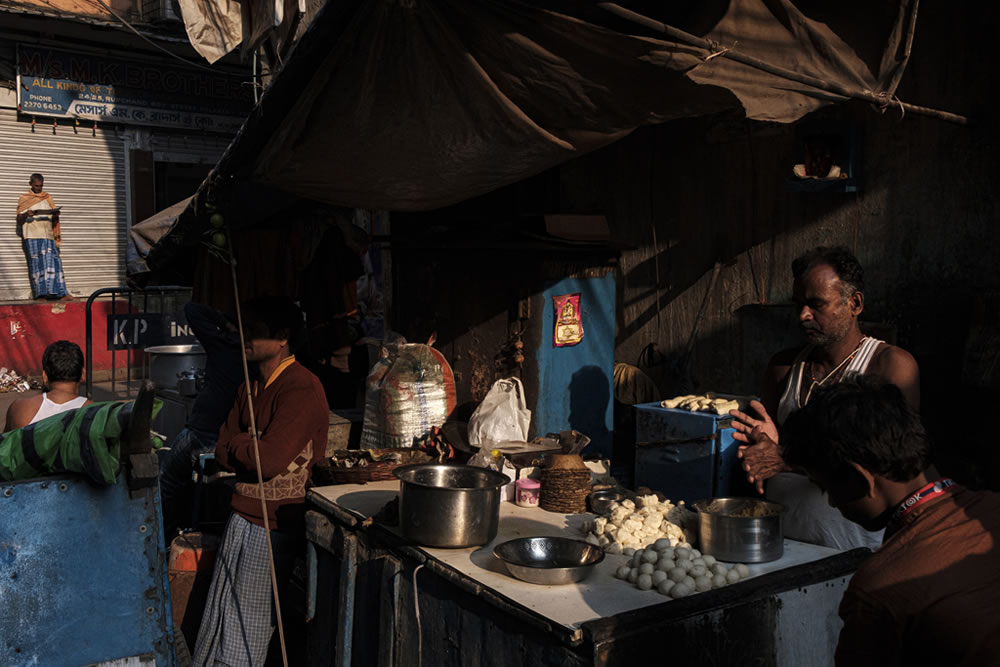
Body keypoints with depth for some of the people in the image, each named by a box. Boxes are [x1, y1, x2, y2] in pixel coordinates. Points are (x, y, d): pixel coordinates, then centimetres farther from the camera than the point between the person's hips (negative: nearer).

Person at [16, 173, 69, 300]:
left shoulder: (48, 198, 17)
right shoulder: (24, 199, 11)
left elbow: (54, 221, 16)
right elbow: (19, 220, 5)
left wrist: (56, 216, -7)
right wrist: (26, 214, -15)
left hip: (47, 235, 2)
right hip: (31, 237, -2)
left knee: (52, 262, -7)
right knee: (36, 264, -5)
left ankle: (60, 293, -13)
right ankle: (40, 293, -6)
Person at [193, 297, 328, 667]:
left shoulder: (302, 389, -18)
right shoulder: (250, 388, 10)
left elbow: (269, 460, -24)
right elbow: (223, 453, 6)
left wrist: (237, 444, -6)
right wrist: (254, 446, -13)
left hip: (275, 523, -8)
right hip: (243, 514, 8)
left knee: (250, 619, 5)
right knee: (222, 615, 14)